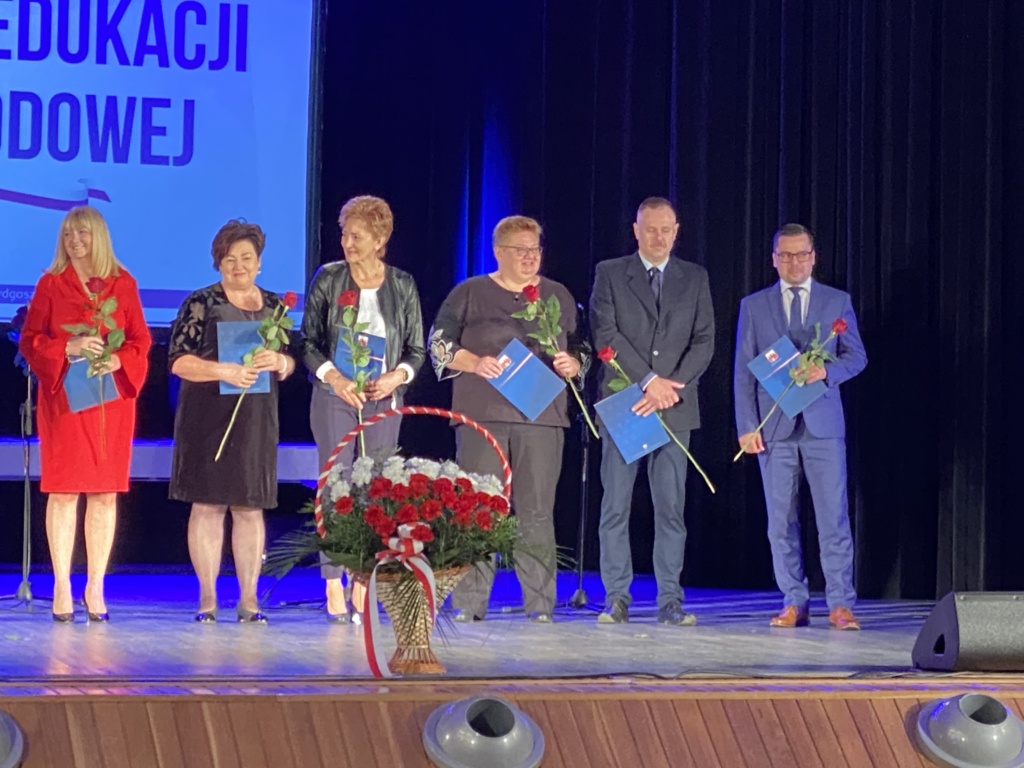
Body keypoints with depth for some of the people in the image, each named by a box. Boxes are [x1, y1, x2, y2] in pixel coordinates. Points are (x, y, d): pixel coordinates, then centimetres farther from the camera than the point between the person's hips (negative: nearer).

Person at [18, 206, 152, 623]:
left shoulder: (123, 284, 9)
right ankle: (62, 588, 0)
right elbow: (29, 341, 1)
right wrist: (69, 348, -15)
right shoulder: (51, 284, 5)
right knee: (63, 491, -4)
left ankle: (96, 588, 7)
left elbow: (140, 340, 7)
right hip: (64, 398, -1)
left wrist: (118, 360, -13)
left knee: (106, 494, 1)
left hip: (113, 397, 2)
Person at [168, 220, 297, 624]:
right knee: (208, 504, -3)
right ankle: (207, 598, 2)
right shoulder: (201, 303, -1)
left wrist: (278, 361, -10)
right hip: (209, 418, -4)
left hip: (257, 420, 4)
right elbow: (178, 360, -7)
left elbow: (291, 363, 14)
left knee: (251, 507, 4)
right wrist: (223, 371, -20)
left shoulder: (274, 306, 12)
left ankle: (249, 598, 7)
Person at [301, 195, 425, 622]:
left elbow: (417, 349, 8)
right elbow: (308, 342, 2)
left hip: (384, 399, 2)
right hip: (335, 396, -2)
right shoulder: (327, 280, 2)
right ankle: (334, 590, -4)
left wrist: (397, 376, -11)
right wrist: (334, 378, -13)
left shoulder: (402, 285, 6)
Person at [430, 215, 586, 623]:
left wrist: (572, 364, -2)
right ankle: (469, 603, -3)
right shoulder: (469, 294, 9)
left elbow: (581, 348, 20)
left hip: (541, 416, 2)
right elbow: (440, 344, 5)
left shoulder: (559, 296, 16)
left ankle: (540, 604, 1)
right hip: (482, 415, -2)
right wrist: (475, 363, -11)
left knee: (537, 511, -1)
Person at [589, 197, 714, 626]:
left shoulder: (694, 279, 12)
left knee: (671, 507, 0)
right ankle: (616, 599, 2)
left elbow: (704, 341, 5)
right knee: (615, 507, -1)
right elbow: (606, 335, -5)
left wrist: (671, 386, -10)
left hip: (674, 409, 1)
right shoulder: (610, 274, 5)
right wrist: (648, 380, -13)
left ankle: (670, 602, 1)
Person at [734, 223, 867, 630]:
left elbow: (856, 356, 7)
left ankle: (841, 604, -5)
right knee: (781, 520, 2)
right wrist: (746, 426, -1)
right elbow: (743, 370, 7)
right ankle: (794, 603, 7)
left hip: (822, 423, -1)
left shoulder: (837, 302, 9)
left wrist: (826, 371, -14)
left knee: (834, 516, -7)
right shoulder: (754, 306, 10)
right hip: (774, 425, 1)